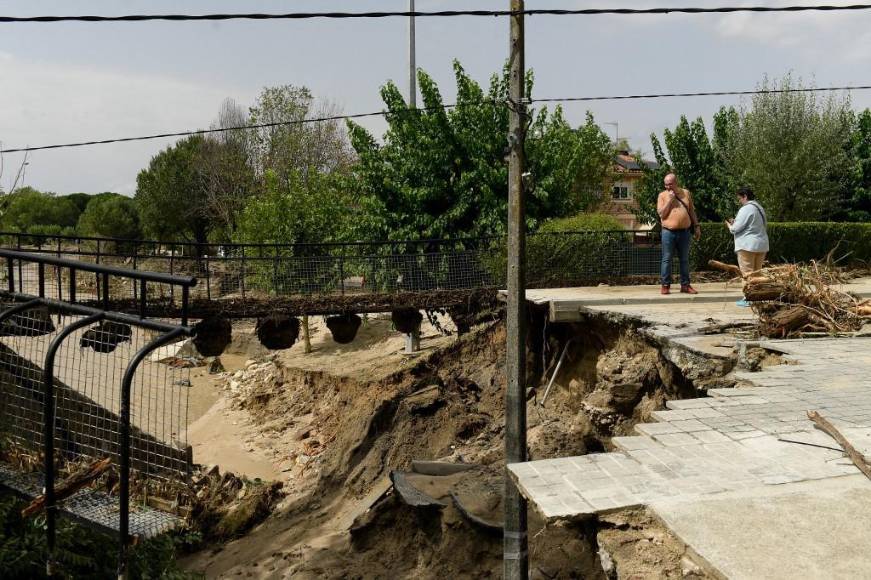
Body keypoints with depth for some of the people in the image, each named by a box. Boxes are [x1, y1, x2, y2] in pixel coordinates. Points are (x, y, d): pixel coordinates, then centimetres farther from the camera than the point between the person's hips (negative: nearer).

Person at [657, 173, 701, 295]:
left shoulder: (686, 193, 10)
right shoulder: (662, 195, 2)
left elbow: (692, 211, 15)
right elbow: (661, 213, -7)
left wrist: (696, 227, 12)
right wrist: (670, 200, -13)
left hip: (684, 232, 3)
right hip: (669, 232, -3)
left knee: (685, 260, 8)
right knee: (667, 259, -1)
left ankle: (685, 285, 14)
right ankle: (665, 285, 4)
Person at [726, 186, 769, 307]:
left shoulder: (746, 209, -14)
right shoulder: (759, 208, 17)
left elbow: (736, 228, -17)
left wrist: (729, 225, 7)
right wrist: (735, 222, 19)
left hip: (748, 246, -9)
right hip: (762, 245, 9)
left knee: (747, 272, -5)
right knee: (757, 272, 13)